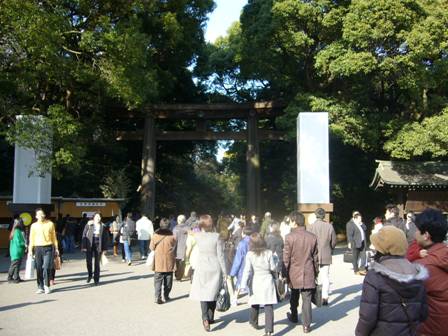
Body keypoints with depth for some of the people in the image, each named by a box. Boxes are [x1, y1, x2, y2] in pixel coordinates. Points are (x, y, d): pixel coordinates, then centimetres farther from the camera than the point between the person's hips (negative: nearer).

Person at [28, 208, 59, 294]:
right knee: (39, 269, 3)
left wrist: (56, 248, 7)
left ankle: (47, 286, 3)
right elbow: (31, 238, 8)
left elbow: (54, 237, 9)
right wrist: (30, 250, 1)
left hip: (48, 248, -2)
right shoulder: (34, 225, 6)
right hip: (38, 248, 2)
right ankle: (40, 287, 12)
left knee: (46, 267, -9)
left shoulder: (50, 224, 4)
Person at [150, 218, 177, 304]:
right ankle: (166, 296, 21)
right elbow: (175, 248, 3)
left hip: (159, 262, -1)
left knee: (158, 280, 2)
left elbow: (151, 247, 0)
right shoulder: (172, 235, -7)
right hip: (169, 262, 1)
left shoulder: (156, 235, -8)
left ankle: (157, 297, -7)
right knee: (168, 280, 14)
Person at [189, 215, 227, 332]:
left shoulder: (197, 236, -7)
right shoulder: (216, 236, -11)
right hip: (215, 268, 0)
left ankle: (205, 318, -15)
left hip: (202, 268, 0)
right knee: (212, 293, 14)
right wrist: (224, 272, -2)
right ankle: (211, 318, 23)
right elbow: (220, 255, -8)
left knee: (203, 294, 3)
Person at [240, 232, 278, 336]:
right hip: (267, 281, -1)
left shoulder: (250, 254, -8)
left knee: (255, 304, 20)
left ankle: (254, 322, 39)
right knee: (268, 306, -2)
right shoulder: (269, 253, -6)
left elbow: (247, 270, -12)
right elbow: (273, 268, 0)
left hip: (256, 281, 1)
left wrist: (244, 284, -11)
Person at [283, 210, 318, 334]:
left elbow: (286, 258, -10)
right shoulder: (312, 237, -1)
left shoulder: (290, 237, -12)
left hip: (294, 274, -1)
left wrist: (284, 274, -1)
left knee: (294, 297, 20)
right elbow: (316, 258, 5)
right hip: (308, 274, 1)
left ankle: (294, 317, 38)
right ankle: (306, 325, 3)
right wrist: (316, 273, 16)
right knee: (307, 299, 4)